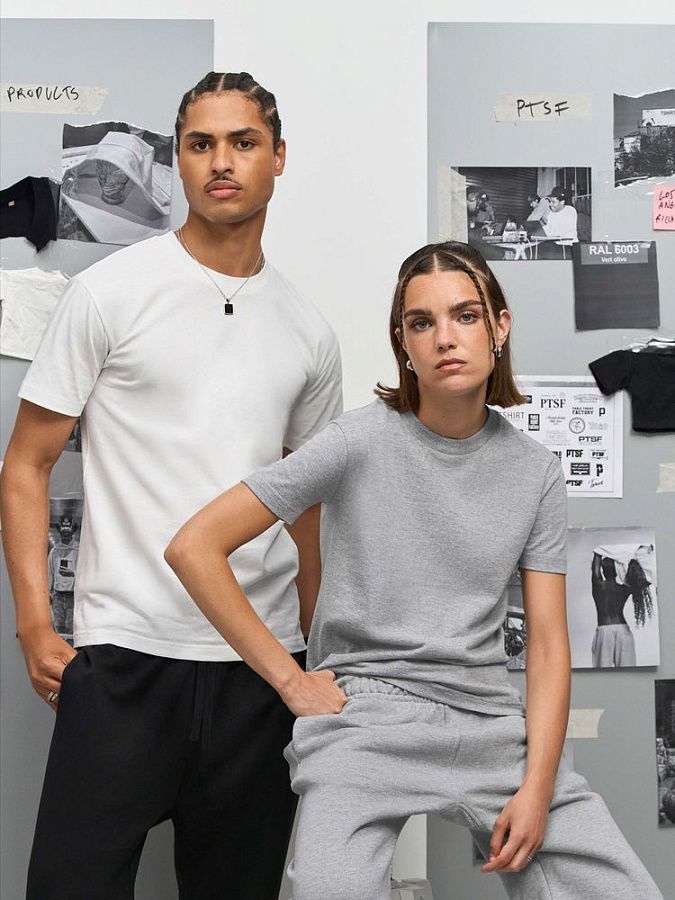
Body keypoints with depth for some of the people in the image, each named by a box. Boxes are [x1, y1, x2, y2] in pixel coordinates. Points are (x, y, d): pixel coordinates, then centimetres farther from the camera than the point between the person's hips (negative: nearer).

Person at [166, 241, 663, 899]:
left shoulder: (536, 473, 5)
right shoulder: (361, 442, -7)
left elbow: (547, 645, 5)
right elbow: (193, 547, -9)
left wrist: (537, 788, -7)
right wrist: (290, 679, -7)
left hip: (491, 718, 4)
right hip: (364, 715, -4)